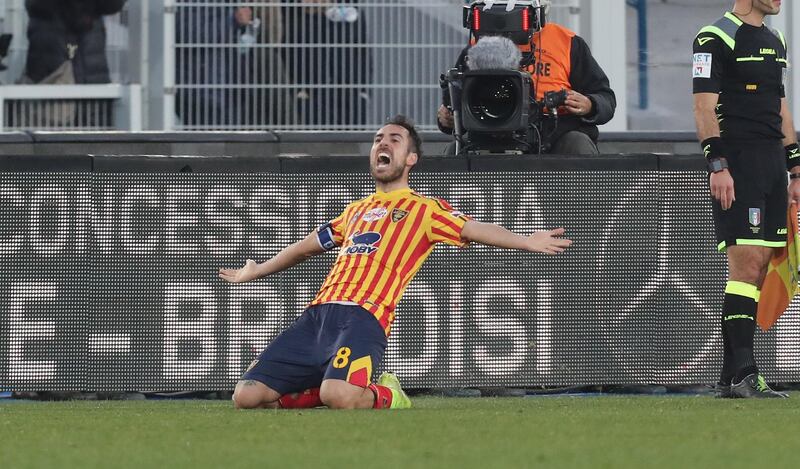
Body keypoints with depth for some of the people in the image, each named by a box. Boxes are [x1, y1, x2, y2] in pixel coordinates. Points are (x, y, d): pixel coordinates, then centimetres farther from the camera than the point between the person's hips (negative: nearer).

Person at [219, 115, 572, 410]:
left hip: (364, 317, -6)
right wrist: (256, 272, 59)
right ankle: (326, 391, 14)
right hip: (318, 315, 6)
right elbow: (306, 247, 46)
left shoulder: (423, 209, 13)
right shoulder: (357, 210, 31)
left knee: (339, 396, -36)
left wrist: (526, 242, -18)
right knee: (247, 396, -11)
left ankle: (386, 397, 0)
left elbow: (474, 230, -1)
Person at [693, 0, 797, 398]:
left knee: (758, 268, 5)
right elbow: (705, 107, -11)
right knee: (747, 264, -14)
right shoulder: (715, 38, -6)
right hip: (736, 166, -8)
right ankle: (743, 374, -16)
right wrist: (717, 166, -19)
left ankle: (731, 377, 7)